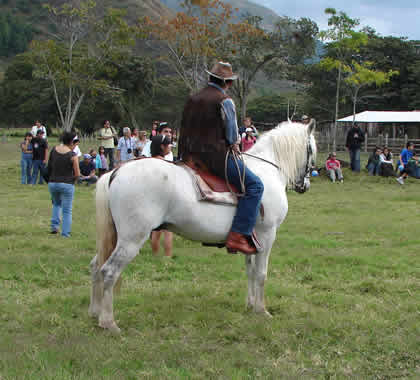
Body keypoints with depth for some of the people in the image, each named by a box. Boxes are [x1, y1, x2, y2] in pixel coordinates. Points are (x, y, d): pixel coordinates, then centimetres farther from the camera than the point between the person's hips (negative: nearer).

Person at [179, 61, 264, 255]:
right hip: (217, 155, -9)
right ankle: (238, 235, -19)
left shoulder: (193, 99, 14)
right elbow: (232, 135, -6)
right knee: (254, 185, -8)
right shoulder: (225, 101, -8)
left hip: (192, 156, 9)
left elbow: (185, 131, 19)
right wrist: (234, 144, 15)